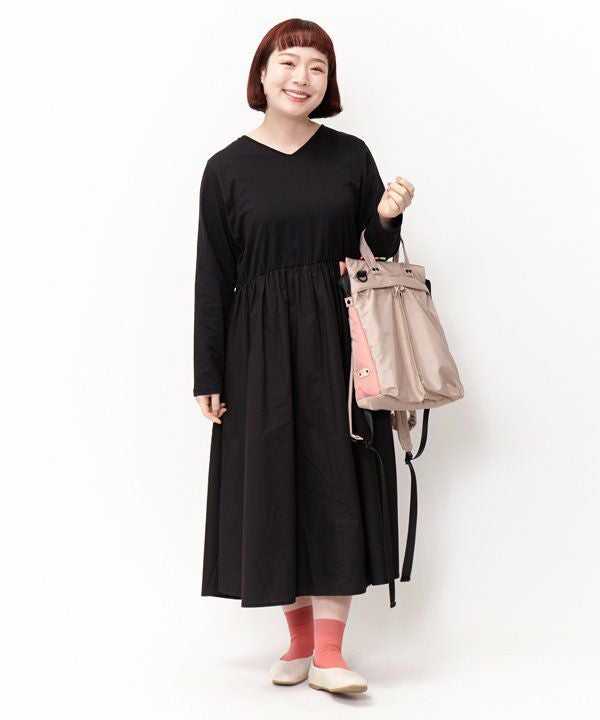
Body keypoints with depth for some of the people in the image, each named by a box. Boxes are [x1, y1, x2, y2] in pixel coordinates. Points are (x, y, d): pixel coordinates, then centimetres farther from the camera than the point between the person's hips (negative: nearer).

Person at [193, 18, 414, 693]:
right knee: (274, 486, 4)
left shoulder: (350, 156, 6)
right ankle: (298, 639, 20)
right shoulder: (227, 168, 3)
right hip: (261, 344, 0)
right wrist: (208, 376, -1)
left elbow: (380, 257, 10)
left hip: (338, 340, 1)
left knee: (337, 484, -2)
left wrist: (389, 218, -12)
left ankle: (329, 652, 6)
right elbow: (213, 278, 2)